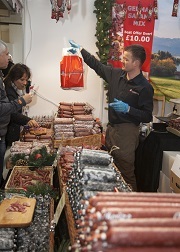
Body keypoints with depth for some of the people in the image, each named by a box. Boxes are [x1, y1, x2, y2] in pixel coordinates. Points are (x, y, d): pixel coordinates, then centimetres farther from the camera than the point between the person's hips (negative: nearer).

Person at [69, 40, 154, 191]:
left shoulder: (145, 87, -14)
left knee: (126, 174, -2)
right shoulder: (116, 74, 5)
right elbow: (97, 65, 18)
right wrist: (81, 50, 17)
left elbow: (147, 117, -13)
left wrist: (128, 109, -25)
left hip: (127, 132, -7)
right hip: (111, 128, 7)